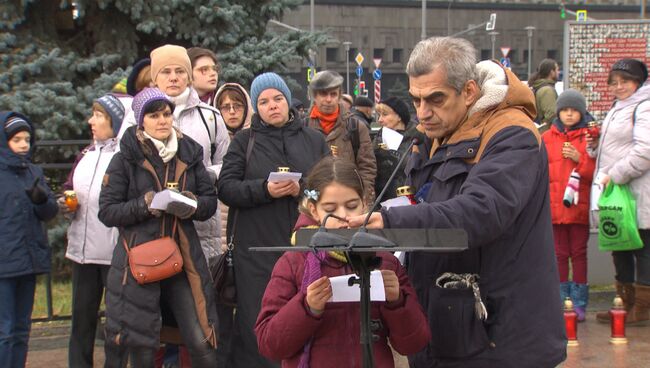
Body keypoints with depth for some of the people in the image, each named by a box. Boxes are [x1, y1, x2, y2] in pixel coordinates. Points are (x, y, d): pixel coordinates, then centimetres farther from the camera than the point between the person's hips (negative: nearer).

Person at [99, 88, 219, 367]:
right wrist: (144, 205, -18)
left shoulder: (189, 153, 10)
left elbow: (210, 200, 9)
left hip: (183, 257, 2)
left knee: (202, 344, -5)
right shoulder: (125, 158, 0)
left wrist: (193, 204, -13)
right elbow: (107, 211, -3)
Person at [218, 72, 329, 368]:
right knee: (257, 321, 0)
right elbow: (226, 188, -1)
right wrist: (264, 189, -17)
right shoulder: (244, 141, 8)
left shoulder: (314, 140, 12)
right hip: (257, 247, -1)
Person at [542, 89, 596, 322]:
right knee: (560, 254, 7)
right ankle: (561, 302, 12)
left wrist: (580, 159, -15)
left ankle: (579, 303, 7)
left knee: (579, 253, 2)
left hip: (580, 205, -2)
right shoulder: (547, 138, 8)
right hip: (555, 205, 2)